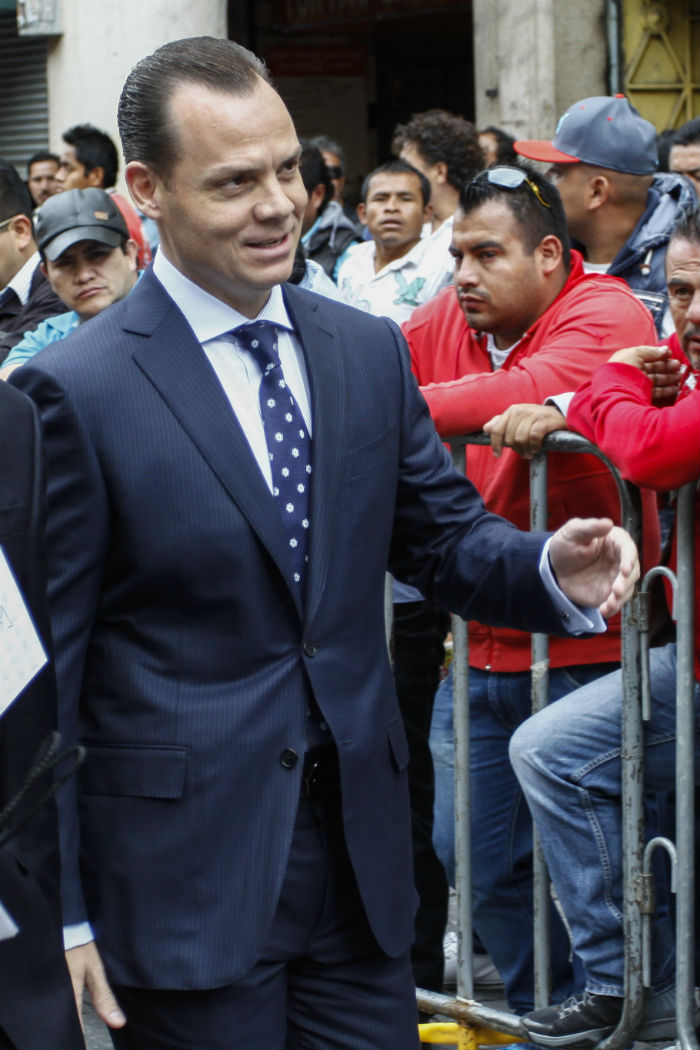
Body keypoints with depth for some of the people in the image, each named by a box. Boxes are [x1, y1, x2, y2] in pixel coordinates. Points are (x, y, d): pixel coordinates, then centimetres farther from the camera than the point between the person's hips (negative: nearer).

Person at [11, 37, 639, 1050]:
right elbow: (39, 676, -8)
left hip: (360, 846, 5)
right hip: (185, 878, -5)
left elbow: (441, 532, 15)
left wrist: (552, 569, -9)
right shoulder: (73, 391, -9)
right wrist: (61, 917, -11)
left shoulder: (369, 350, 8)